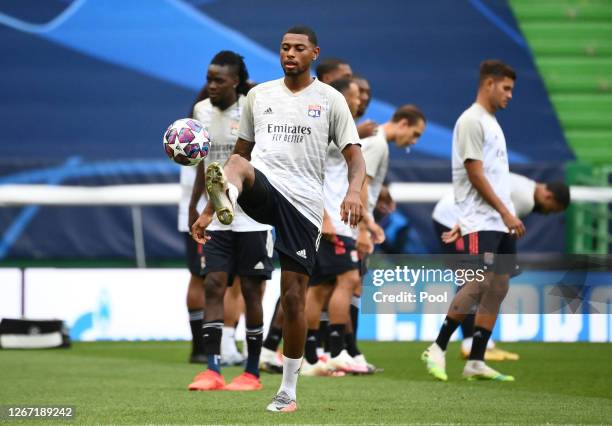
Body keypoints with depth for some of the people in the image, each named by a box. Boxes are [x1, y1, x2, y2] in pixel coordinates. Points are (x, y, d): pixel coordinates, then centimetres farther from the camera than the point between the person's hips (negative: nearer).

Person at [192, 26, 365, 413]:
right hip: (264, 189, 2)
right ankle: (224, 197, -72)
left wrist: (354, 191, -23)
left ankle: (288, 392, 9)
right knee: (239, 167, -34)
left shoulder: (330, 100, 6)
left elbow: (355, 158, 0)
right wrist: (209, 210, 17)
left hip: (304, 203, -2)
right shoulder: (259, 95, 14)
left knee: (294, 296, -1)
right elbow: (241, 153, 21)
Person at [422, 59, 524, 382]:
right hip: (480, 220, -9)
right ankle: (437, 349, -9)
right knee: (480, 282, -17)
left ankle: (476, 362, 4)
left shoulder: (492, 122, 20)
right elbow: (475, 174, -15)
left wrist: (510, 217, 14)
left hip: (501, 222, 9)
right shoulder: (472, 121, -8)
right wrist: (506, 213, -15)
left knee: (498, 289, 3)